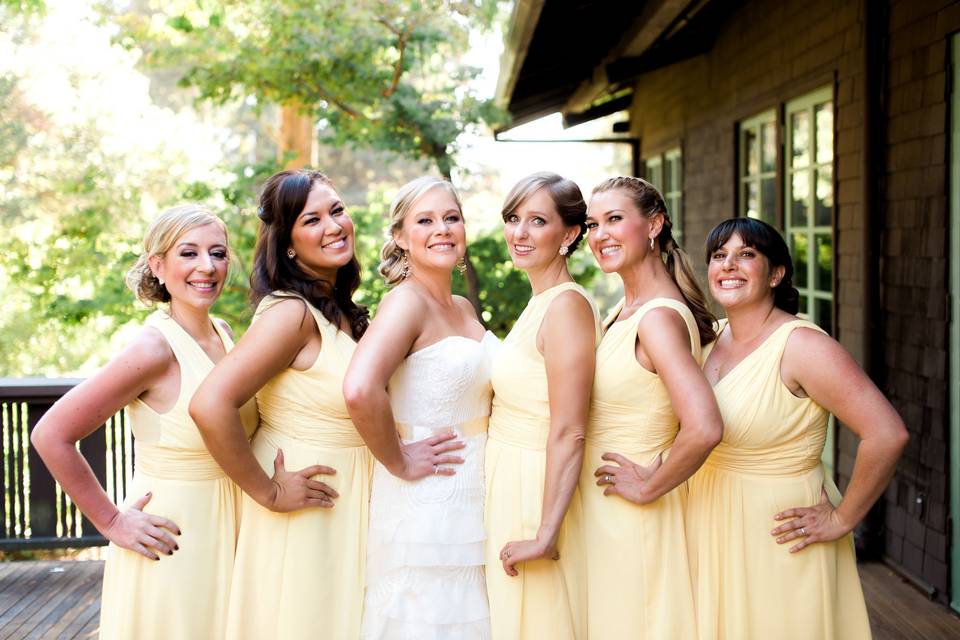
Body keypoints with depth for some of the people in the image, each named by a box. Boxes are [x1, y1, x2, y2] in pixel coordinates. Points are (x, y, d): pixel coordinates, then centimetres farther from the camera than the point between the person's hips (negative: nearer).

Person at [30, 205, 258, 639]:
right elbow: (51, 435, -20)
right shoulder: (155, 347, -19)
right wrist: (111, 522, -14)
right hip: (171, 544, -7)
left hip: (224, 534, 7)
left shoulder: (223, 334, 3)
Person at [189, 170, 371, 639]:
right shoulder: (291, 312, -20)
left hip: (347, 508, 8)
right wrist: (267, 492, -21)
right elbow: (209, 405, -30)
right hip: (302, 522, -8)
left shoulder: (340, 313, 6)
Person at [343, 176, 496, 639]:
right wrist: (399, 462, -19)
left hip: (474, 506, 8)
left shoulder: (462, 309, 10)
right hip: (426, 509, -8)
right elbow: (360, 390, -31)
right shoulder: (406, 302, -14)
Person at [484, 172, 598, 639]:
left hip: (537, 492, -9)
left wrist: (545, 535, -25)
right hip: (508, 485, 9)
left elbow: (568, 434, -23)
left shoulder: (567, 305, -18)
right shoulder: (539, 305, 11)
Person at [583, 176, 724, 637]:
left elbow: (703, 429, -33)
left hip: (633, 524, -9)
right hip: (600, 511, 9)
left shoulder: (659, 317, -21)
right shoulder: (622, 312, 8)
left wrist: (648, 487, -20)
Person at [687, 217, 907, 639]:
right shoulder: (715, 338, 3)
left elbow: (887, 435, -27)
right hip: (715, 532, 7)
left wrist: (842, 519, -19)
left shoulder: (801, 345, -19)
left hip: (777, 536, -7)